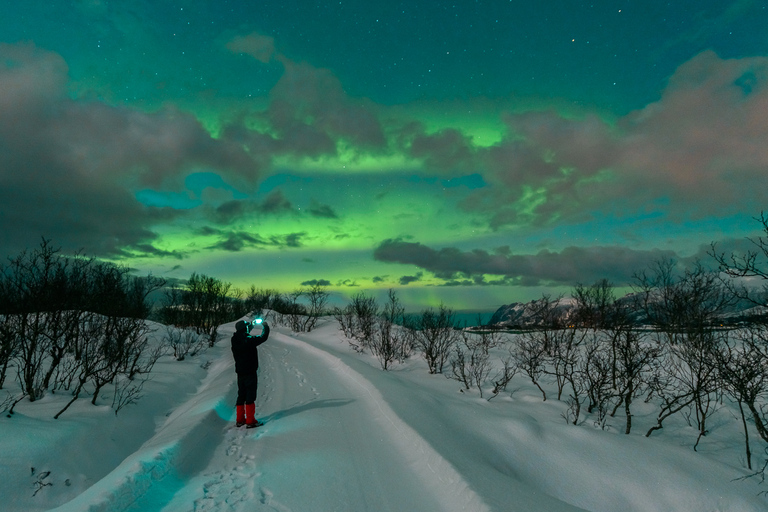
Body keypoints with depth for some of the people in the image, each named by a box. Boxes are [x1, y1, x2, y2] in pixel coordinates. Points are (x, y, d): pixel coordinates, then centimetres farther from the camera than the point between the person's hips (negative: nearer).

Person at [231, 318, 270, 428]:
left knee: (241, 395, 15)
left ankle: (240, 420, 22)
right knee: (250, 395, -1)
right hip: (250, 372, -7)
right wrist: (265, 326, 5)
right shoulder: (249, 340, -21)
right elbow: (263, 337, -12)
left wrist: (250, 328, 27)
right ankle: (250, 421, 2)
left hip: (240, 372, 7)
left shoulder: (235, 340, -1)